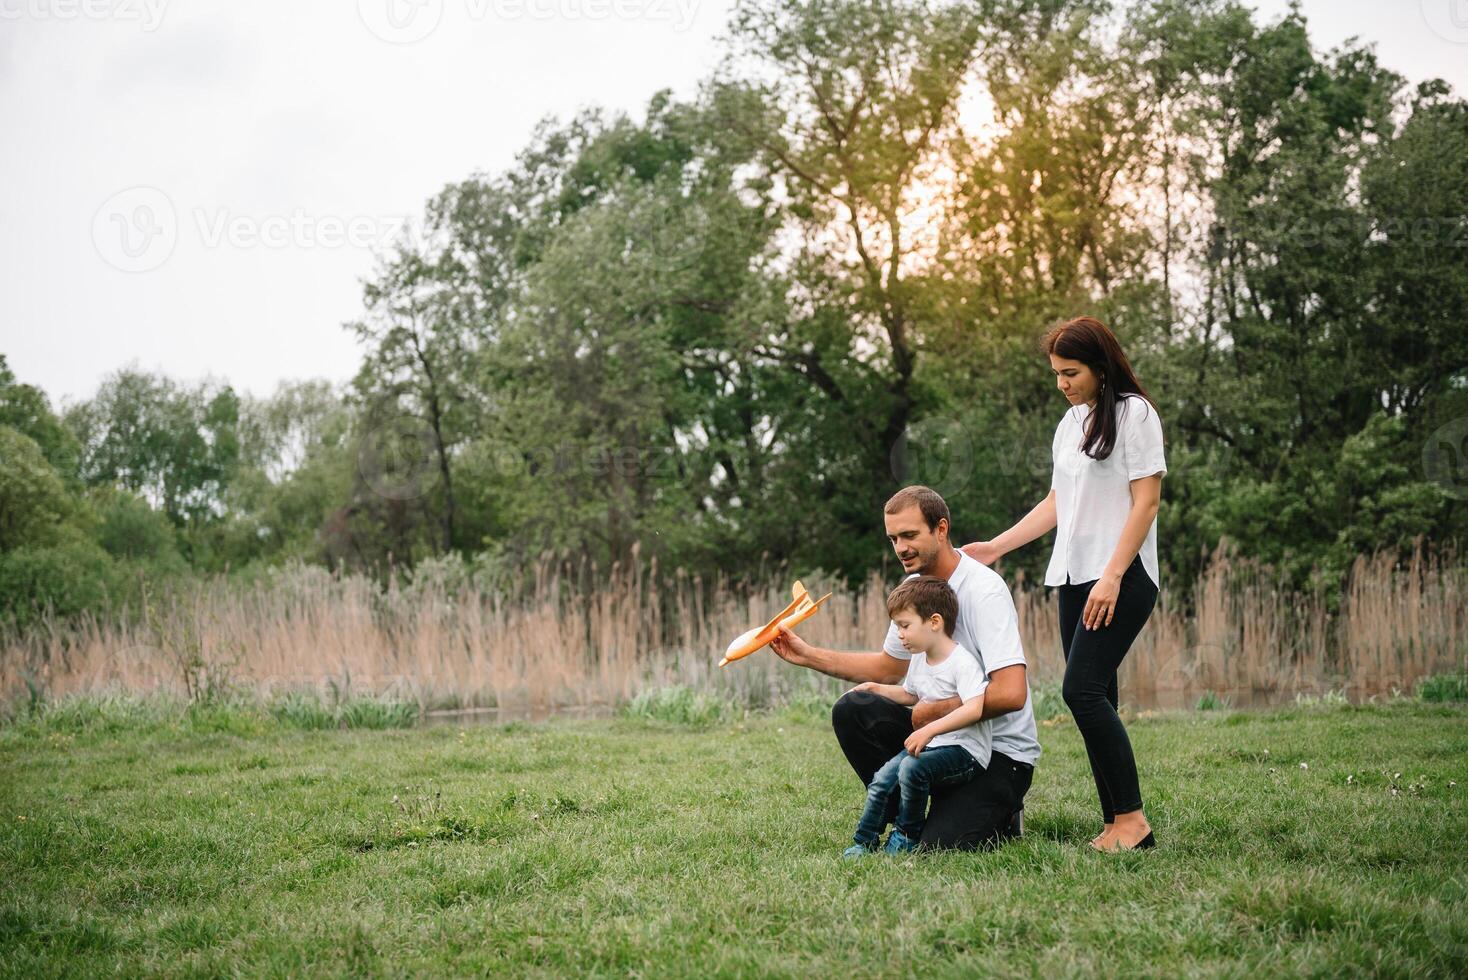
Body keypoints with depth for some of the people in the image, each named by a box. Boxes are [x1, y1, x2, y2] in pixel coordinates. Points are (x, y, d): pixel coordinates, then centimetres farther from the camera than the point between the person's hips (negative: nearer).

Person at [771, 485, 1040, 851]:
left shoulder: (984, 591, -22)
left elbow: (1011, 693, -30)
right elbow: (889, 667, 18)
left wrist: (933, 711, -19)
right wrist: (807, 655, 10)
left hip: (1001, 750, -8)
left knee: (939, 846, -24)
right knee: (852, 711, -9)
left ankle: (998, 816, 9)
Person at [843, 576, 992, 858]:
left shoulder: (962, 662, -17)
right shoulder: (918, 661, 11)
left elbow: (975, 709, -31)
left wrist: (930, 729, -36)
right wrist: (877, 688, 18)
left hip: (965, 750, -8)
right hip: (932, 744, 8)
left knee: (912, 767, -31)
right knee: (882, 779, -9)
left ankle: (907, 835, -9)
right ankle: (864, 842, 7)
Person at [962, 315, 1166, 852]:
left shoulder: (1135, 413, -5)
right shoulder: (1070, 423, 19)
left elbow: (1146, 501, -11)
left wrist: (1111, 577, -18)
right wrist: (996, 546, 16)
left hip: (1122, 578, -8)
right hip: (1074, 577, 8)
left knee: (1082, 690, -18)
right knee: (1095, 700, 3)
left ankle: (1132, 818, -12)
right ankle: (1116, 824, 5)